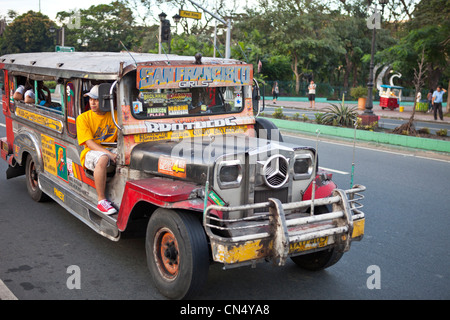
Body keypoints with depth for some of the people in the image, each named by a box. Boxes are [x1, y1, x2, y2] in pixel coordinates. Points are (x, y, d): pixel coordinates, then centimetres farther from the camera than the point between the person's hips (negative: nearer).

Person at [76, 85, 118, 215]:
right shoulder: (83, 118, -2)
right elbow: (89, 143, -12)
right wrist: (109, 153, -26)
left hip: (111, 150, 4)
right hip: (91, 152, -3)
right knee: (102, 158, -38)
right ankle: (101, 200, -30)